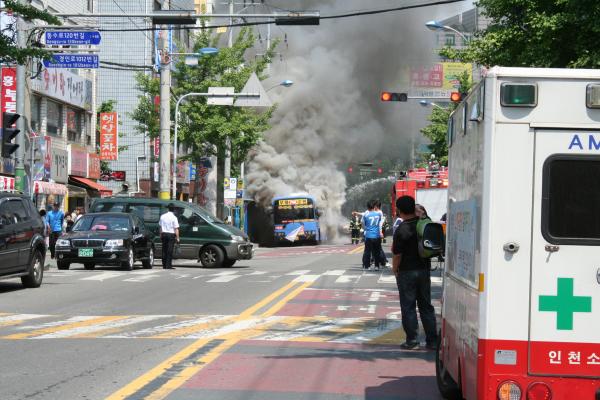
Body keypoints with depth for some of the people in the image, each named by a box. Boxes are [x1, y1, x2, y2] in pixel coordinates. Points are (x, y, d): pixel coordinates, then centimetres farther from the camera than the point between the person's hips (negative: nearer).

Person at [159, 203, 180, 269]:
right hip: (171, 234, -4)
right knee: (170, 251, -3)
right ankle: (168, 265, -6)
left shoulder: (162, 216, 5)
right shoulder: (174, 218, -10)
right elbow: (176, 229, -11)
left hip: (164, 234, 4)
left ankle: (164, 265, 10)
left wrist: (161, 235, 20)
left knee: (164, 250, 9)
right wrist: (177, 237, -6)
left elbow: (160, 226, 11)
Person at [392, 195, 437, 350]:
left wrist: (395, 269, 3)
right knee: (426, 305, 12)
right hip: (424, 269, 5)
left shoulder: (401, 230, -16)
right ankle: (432, 340, 13)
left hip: (407, 272, -5)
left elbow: (397, 254, -13)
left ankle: (411, 340, 5)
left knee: (408, 307, 4)